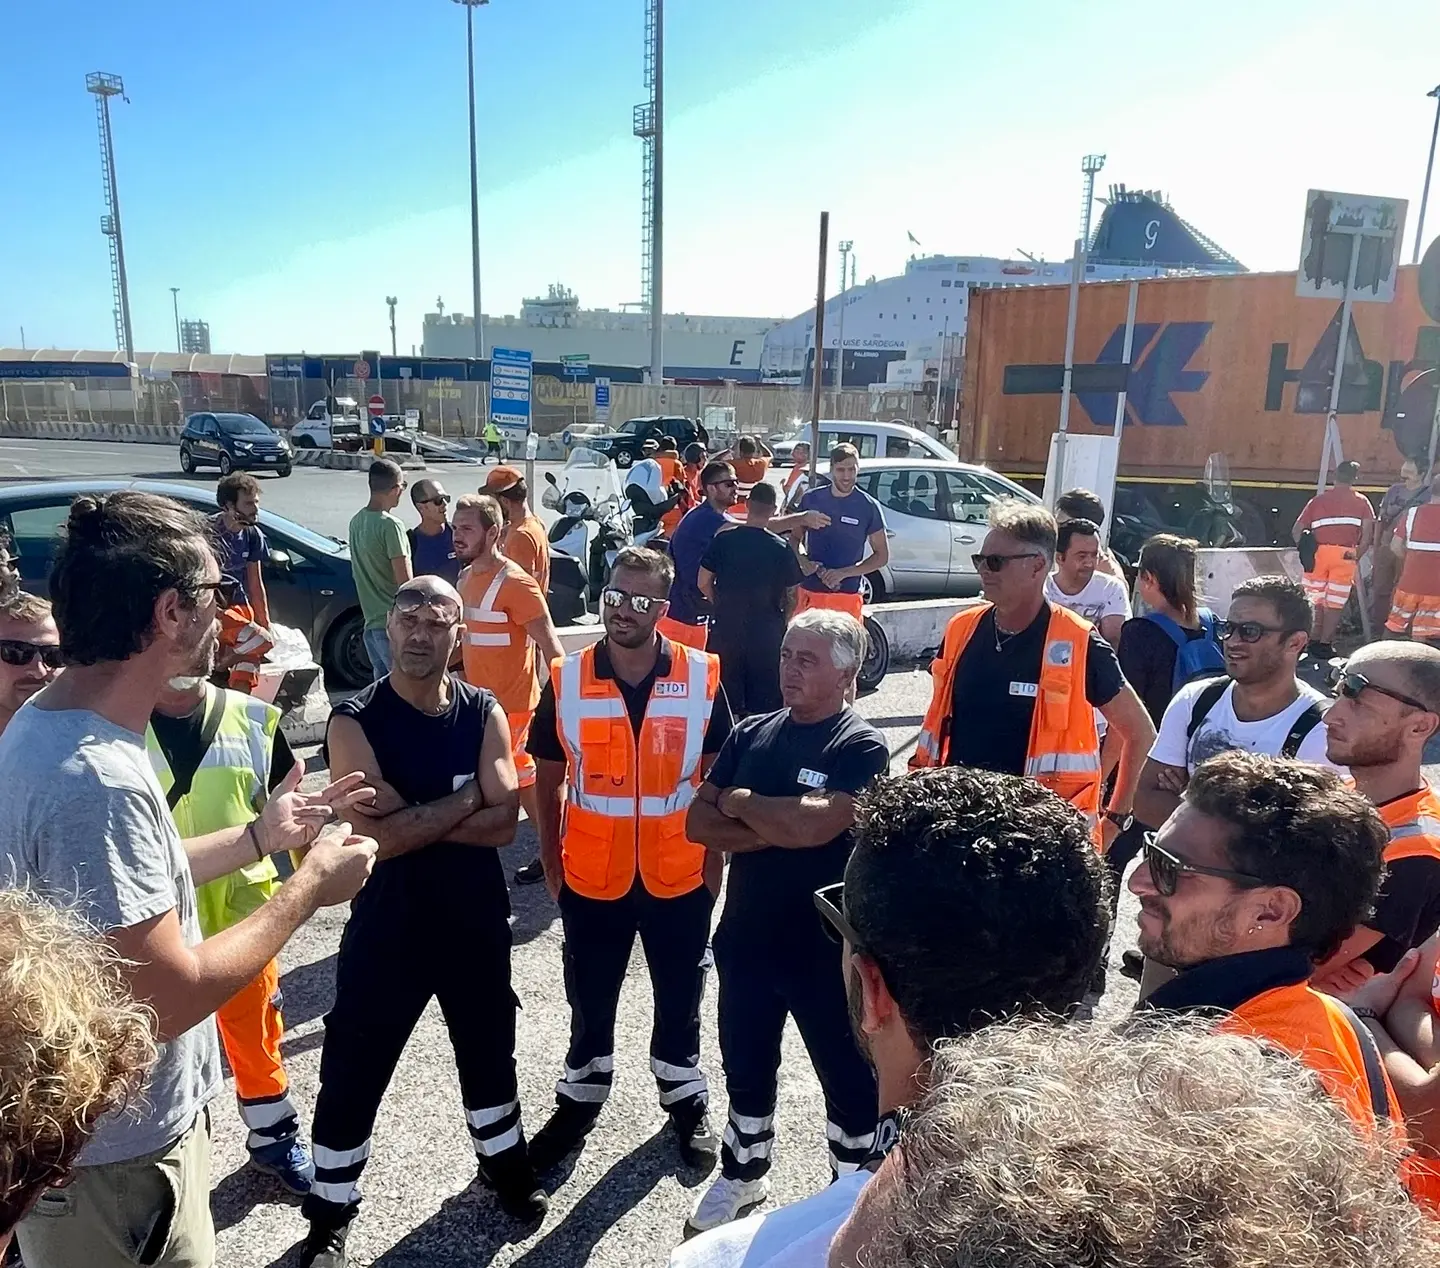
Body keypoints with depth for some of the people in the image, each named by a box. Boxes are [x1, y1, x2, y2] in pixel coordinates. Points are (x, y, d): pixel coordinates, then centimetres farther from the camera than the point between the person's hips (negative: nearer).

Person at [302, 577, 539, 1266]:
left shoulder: (484, 712, -6)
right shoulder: (355, 721, -15)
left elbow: (503, 823, -14)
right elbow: (378, 834, -24)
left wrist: (414, 820, -22)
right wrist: (465, 800, -17)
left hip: (477, 918, 3)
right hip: (388, 923, -3)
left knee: (488, 1048, 22)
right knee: (352, 1072, 10)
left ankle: (503, 1159, 48)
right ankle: (331, 1212, 35)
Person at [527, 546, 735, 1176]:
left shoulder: (702, 678, -10)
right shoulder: (566, 680, -8)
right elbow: (547, 784, 1)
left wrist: (714, 864, 0)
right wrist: (551, 866, 2)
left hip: (679, 879, 0)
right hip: (591, 881, 1)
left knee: (679, 1000, 19)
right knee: (590, 1003, 19)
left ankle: (687, 1101, 41)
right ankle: (579, 1100, 42)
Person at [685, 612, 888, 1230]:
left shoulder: (861, 747, -15)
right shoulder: (750, 734, 1)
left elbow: (813, 824, -30)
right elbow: (697, 822, -4)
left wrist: (738, 801, -13)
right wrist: (776, 830, -18)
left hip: (827, 949, -5)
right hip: (746, 938, 5)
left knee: (848, 1077, 16)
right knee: (745, 1067, 23)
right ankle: (743, 1174, 47)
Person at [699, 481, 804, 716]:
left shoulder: (723, 540, -5)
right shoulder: (782, 549, -7)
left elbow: (704, 583, 1)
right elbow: (792, 596, -1)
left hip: (725, 628, 1)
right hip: (767, 633, -1)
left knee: (724, 694, 13)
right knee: (765, 698, 9)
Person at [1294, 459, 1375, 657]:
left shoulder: (1318, 500, 13)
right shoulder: (1361, 502, 10)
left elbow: (1297, 531, 8)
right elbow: (1368, 532, -2)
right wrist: (1358, 556, 8)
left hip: (1318, 553, 1)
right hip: (1345, 555, -1)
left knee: (1316, 600, 13)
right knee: (1334, 603, 4)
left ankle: (1314, 641, 15)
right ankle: (1325, 644, 3)